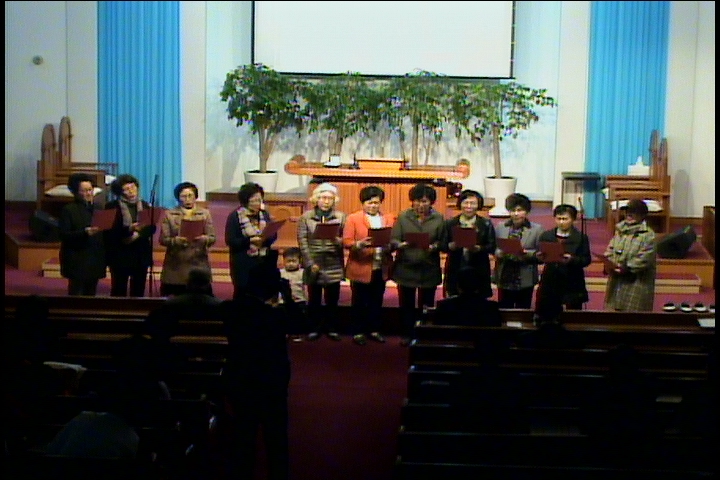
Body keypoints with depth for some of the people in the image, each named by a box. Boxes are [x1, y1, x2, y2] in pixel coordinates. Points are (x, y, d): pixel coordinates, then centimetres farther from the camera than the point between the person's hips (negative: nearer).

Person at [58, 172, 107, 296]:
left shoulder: (98, 208, 14)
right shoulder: (69, 210, -4)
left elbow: (104, 233, 17)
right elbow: (63, 235, -12)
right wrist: (84, 233, -25)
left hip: (95, 261, 6)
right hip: (77, 262, -5)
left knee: (91, 294, 8)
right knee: (76, 294, -5)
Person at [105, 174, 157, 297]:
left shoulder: (144, 205, 12)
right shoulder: (112, 206, -1)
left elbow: (152, 227, 3)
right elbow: (110, 230, -11)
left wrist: (137, 234, -14)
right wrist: (128, 229, -24)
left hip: (141, 254, 4)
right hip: (120, 255, -4)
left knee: (139, 291, 5)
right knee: (119, 291, -3)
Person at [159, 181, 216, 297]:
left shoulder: (205, 214, 11)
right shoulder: (169, 214, 8)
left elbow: (212, 238, 5)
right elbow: (163, 239, 0)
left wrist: (204, 238, -18)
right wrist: (177, 240, -19)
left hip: (199, 264, 1)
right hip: (176, 266, 0)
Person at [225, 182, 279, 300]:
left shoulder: (264, 214, 11)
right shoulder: (235, 216, -4)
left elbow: (274, 236, 8)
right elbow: (231, 241, -11)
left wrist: (265, 239, -14)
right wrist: (250, 240, -22)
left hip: (264, 263, 4)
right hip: (244, 265, -4)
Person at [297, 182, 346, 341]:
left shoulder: (341, 217, 5)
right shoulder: (306, 217, 2)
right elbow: (303, 242, -2)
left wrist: (338, 240, -20)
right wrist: (310, 264, -9)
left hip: (334, 266, 1)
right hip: (314, 265, 0)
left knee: (332, 300, 4)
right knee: (314, 299, 5)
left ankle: (332, 329, 15)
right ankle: (314, 329, 15)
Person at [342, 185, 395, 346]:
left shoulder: (388, 219, 11)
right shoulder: (353, 218, -2)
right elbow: (346, 241, -7)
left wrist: (390, 245, -13)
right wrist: (360, 244, -25)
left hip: (381, 268, 4)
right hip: (361, 268, -4)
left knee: (377, 301, 10)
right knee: (359, 302, 4)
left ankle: (374, 330, 22)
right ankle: (357, 332, 11)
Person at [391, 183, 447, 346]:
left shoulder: (438, 218, 2)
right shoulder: (403, 216, 1)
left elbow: (443, 242, 1)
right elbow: (393, 240, -4)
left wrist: (434, 246, -20)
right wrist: (401, 244, -25)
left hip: (429, 270, 0)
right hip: (406, 267, 0)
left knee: (427, 305, 7)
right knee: (406, 304, 6)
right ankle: (406, 334, 16)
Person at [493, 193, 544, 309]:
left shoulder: (537, 229, 0)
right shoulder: (500, 227, 7)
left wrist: (527, 254, -20)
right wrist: (499, 253, -13)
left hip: (525, 280, -2)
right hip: (504, 278, 2)